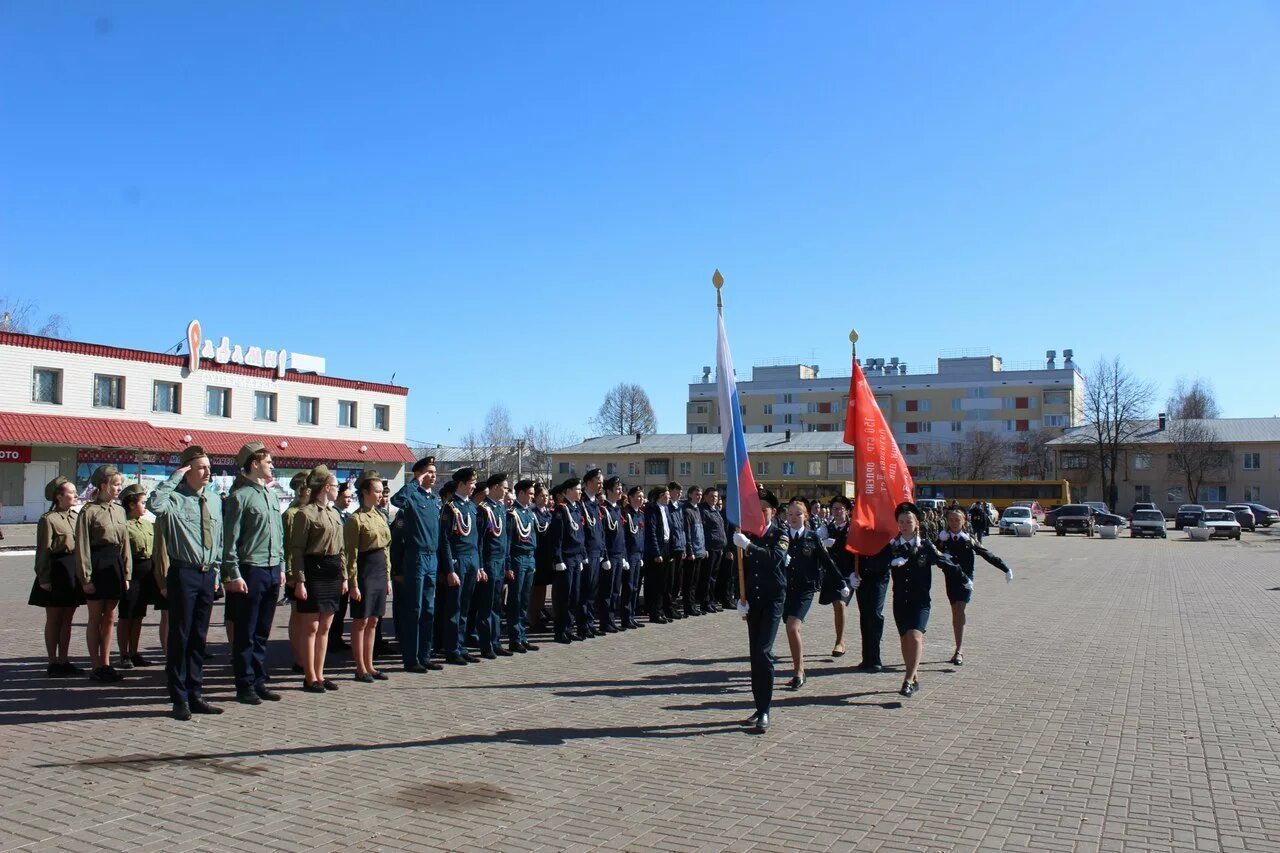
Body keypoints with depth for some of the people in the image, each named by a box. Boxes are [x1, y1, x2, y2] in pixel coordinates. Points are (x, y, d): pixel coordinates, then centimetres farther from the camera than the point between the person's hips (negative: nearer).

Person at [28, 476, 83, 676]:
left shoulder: (75, 517, 12)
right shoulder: (48, 519, -9)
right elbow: (43, 551, -12)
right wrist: (44, 578, -14)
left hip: (74, 572, 7)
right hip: (56, 572, -6)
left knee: (67, 620, 10)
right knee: (53, 620, 3)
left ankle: (63, 661, 17)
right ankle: (53, 663, 10)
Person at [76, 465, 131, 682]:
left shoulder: (119, 510, 10)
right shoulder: (89, 511, -8)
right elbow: (82, 547, -9)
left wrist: (126, 574, 10)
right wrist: (86, 578, -12)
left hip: (115, 565, 6)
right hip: (97, 565, -6)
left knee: (109, 618, 10)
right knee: (95, 618, 2)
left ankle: (105, 664, 17)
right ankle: (95, 666, 10)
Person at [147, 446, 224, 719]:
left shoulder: (215, 500, 11)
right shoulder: (175, 498, -8)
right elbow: (154, 504, -32)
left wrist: (217, 568, 14)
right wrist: (175, 477, -22)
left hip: (208, 574, 6)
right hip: (183, 573, -6)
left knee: (199, 636, 13)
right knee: (180, 635, 1)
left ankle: (195, 694, 22)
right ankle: (179, 699, 10)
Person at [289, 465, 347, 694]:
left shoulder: (335, 514, 16)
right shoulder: (306, 513, -9)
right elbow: (297, 549, -12)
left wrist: (343, 577, 16)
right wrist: (299, 580, -17)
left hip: (332, 573, 8)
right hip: (313, 571, -8)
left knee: (325, 627, 10)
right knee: (311, 627, -3)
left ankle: (319, 674, 16)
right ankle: (310, 677, 5)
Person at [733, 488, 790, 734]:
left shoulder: (780, 535, -3)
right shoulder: (748, 534, 9)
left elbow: (774, 558, -23)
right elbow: (742, 568, 13)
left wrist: (747, 545, -29)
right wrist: (741, 598, 6)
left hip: (773, 599, -5)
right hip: (753, 600, 5)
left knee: (763, 652, -14)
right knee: (755, 654, 8)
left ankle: (764, 713, -11)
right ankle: (760, 708, 17)